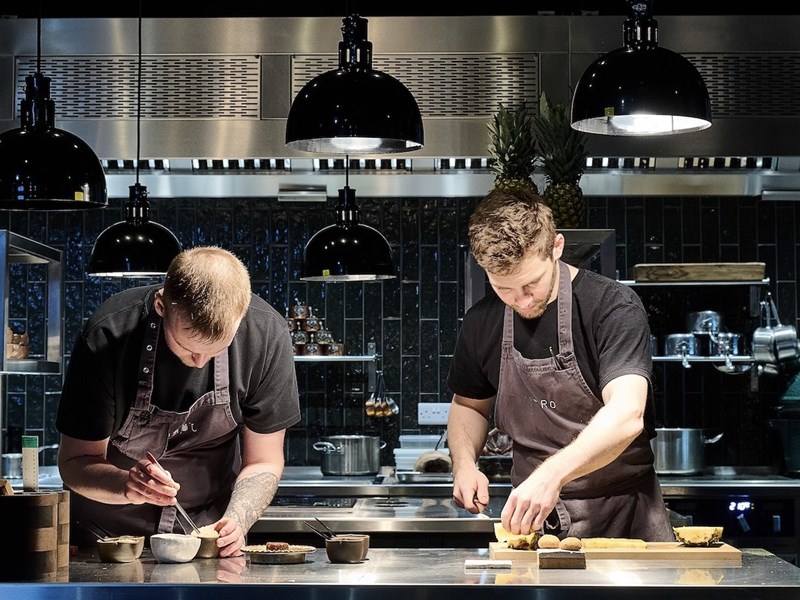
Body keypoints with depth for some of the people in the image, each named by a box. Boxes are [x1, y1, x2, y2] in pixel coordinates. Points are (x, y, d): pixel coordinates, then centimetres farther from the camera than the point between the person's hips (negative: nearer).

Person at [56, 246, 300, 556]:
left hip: (208, 528, 0)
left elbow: (262, 463, -6)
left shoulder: (266, 333, -17)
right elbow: (75, 462, -12)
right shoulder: (107, 336, -22)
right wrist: (127, 485, -32)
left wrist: (236, 522, -24)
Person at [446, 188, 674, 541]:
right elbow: (469, 405, 20)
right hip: (532, 512, 3)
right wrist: (464, 463, 0)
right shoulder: (482, 323, 3)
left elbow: (626, 416, -26)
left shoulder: (614, 306, -13)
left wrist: (552, 474, -39)